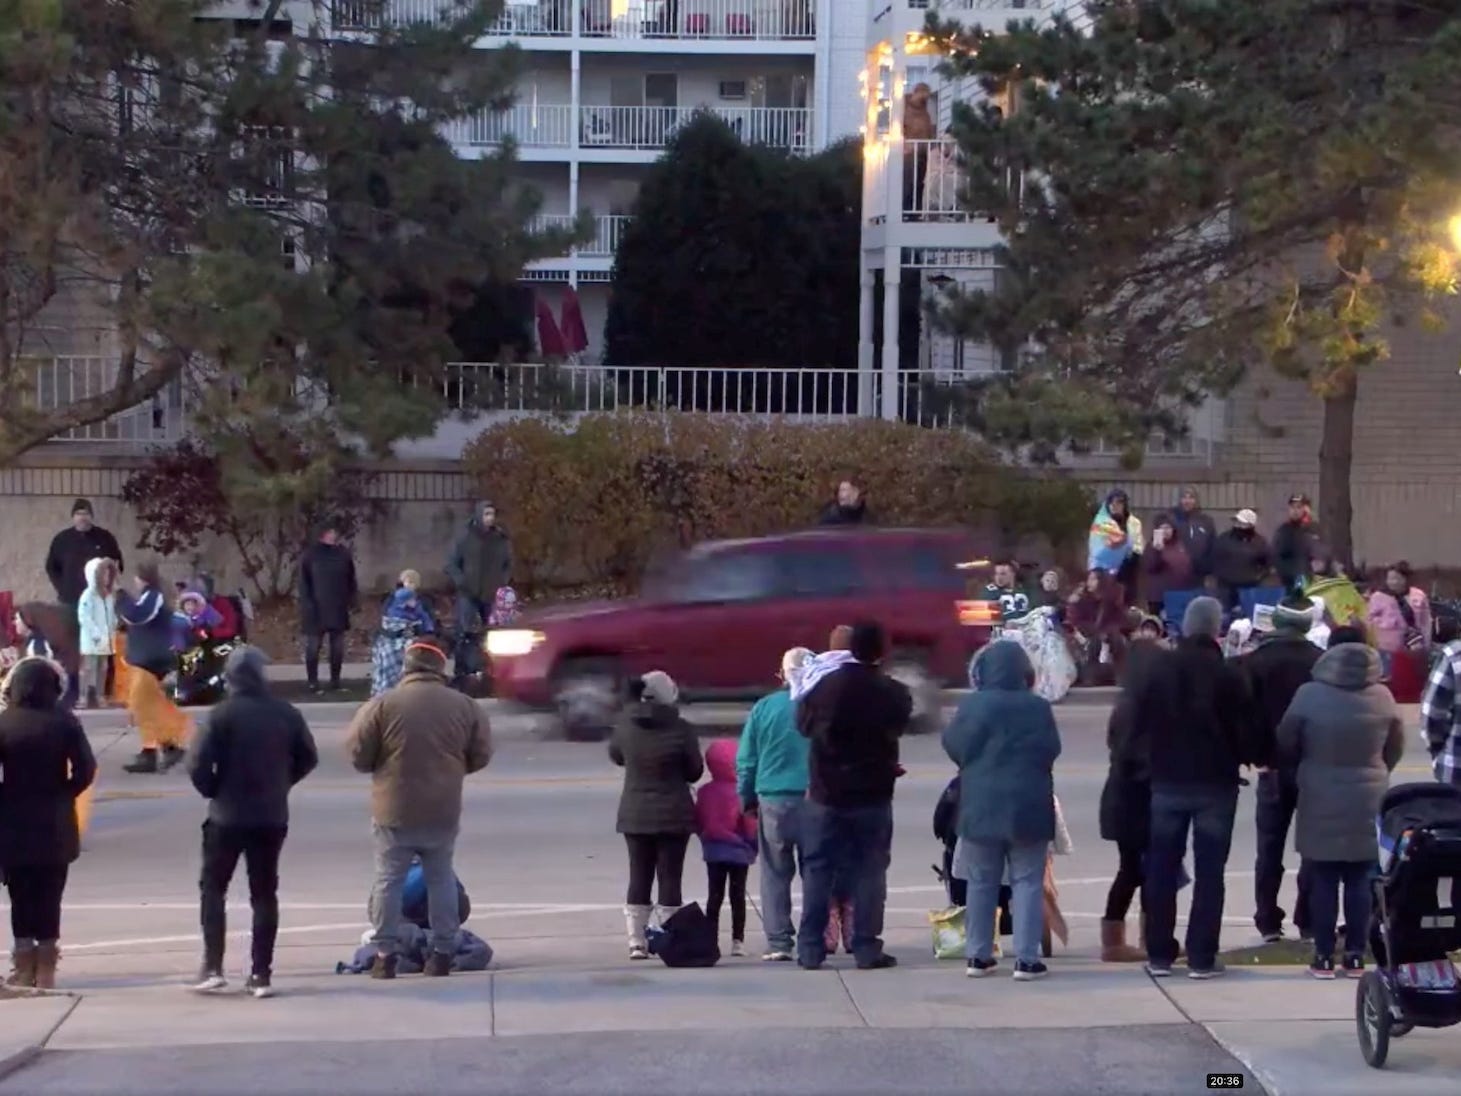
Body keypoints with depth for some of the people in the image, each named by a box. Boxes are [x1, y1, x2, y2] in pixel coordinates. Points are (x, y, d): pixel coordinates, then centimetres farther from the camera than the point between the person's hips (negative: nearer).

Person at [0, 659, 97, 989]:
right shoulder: (64, 722, -4)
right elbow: (85, 770, -8)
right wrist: (62, 796, 5)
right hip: (55, 823, 1)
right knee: (49, 897, 8)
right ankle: (45, 970, 8)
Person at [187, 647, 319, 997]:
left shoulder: (223, 714, -13)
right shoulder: (286, 714, 1)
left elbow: (198, 765, -17)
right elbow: (308, 758, 8)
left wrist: (213, 791, 1)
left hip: (227, 815, -3)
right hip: (272, 817, 3)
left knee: (213, 889, 10)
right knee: (264, 893, 9)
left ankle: (213, 967, 1)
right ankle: (261, 975, 6)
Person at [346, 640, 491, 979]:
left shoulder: (384, 704, -10)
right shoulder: (465, 706, -2)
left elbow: (358, 756, -7)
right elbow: (481, 755, 5)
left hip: (394, 811, -2)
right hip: (443, 812, 2)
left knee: (389, 880, 8)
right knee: (441, 880, 15)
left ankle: (384, 955, 8)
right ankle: (442, 953, 16)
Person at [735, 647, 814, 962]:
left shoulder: (764, 707, 0)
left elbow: (746, 759, 4)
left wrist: (748, 799, 14)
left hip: (774, 801, 0)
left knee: (775, 873, 7)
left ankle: (779, 942, 1)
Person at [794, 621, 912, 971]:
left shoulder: (825, 686, -8)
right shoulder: (892, 693, -11)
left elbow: (803, 723, 5)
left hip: (826, 796, 1)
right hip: (872, 797, -1)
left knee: (817, 870, 8)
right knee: (869, 872, 6)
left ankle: (810, 949, 7)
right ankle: (867, 949, 4)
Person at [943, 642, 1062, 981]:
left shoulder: (971, 706, -8)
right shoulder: (1038, 708, -7)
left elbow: (954, 746, -1)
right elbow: (1051, 751, 0)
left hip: (981, 806, 1)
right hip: (1028, 807, -1)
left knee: (981, 883, 11)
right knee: (1027, 883, 3)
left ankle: (979, 955, 15)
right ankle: (1026, 958, -2)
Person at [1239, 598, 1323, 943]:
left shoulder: (1256, 661, -4)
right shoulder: (1321, 662, -5)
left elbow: (1248, 712, -8)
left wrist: (1257, 756, -2)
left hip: (1273, 764, 1)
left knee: (1270, 847, 8)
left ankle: (1269, 922, 5)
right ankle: (1308, 921, 2)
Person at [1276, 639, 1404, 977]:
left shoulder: (1310, 695, -12)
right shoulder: (1382, 697, -5)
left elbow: (1286, 742, -3)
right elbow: (1396, 747, 8)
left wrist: (1304, 770, 17)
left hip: (1321, 800, -2)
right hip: (1368, 800, 2)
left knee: (1323, 882, 4)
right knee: (1360, 881, 8)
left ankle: (1324, 956, 5)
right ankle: (1356, 955, 10)